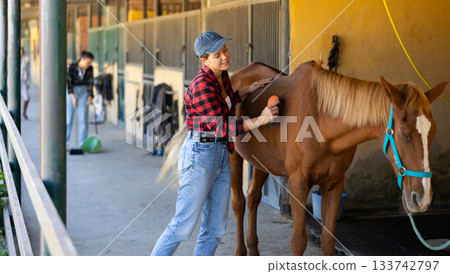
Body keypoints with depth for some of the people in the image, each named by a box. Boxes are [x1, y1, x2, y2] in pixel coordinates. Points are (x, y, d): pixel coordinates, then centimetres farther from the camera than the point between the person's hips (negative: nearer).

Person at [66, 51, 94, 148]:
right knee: (68, 119, -5)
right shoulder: (72, 67, -17)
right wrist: (73, 97, -28)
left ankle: (82, 144, 2)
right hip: (71, 92, -3)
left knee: (83, 119, -2)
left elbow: (90, 83, -4)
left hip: (83, 93, 3)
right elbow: (68, 82, -20)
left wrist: (90, 97, -16)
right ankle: (64, 143, 3)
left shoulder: (90, 69, -6)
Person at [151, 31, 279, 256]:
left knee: (215, 228, 10)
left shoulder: (222, 76, 8)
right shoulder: (202, 85, -19)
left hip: (222, 154, 9)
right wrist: (259, 121, -24)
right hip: (200, 154, -9)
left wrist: (248, 90, 19)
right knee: (183, 226, -4)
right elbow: (219, 125, -22)